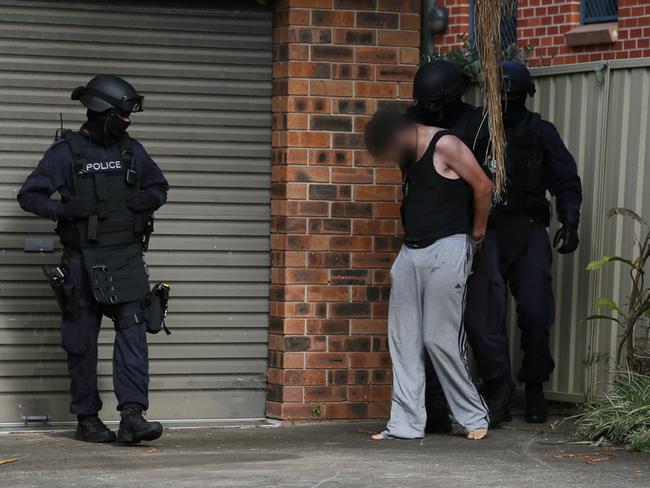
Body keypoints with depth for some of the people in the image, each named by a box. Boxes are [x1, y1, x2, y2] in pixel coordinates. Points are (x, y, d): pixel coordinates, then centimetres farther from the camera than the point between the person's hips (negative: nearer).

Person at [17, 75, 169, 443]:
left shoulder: (132, 150, 9)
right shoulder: (67, 152, -3)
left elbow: (160, 186, 20)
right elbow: (29, 195, -5)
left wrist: (148, 199, -3)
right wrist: (64, 209, -22)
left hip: (126, 257, 3)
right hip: (84, 260, -3)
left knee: (133, 332, -10)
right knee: (82, 342, 3)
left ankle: (132, 416, -15)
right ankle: (87, 420, 14)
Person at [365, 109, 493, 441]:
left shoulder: (444, 146, -10)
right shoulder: (408, 158, 14)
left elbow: (483, 187, -9)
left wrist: (476, 235, 1)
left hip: (446, 250, -8)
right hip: (410, 252, 8)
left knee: (440, 339, -7)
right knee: (403, 341, 3)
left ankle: (474, 417, 6)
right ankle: (405, 423, 6)